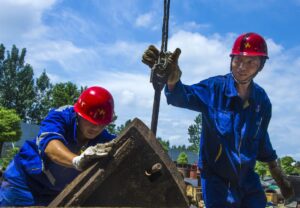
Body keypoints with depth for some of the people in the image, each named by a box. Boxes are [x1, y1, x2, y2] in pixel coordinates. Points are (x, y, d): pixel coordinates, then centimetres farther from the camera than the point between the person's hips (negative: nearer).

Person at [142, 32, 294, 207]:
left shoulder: (262, 100, -3)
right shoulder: (215, 88, -16)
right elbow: (183, 96, -36)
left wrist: (276, 171, 20)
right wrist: (172, 79, -59)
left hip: (247, 178, 4)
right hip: (216, 178, -4)